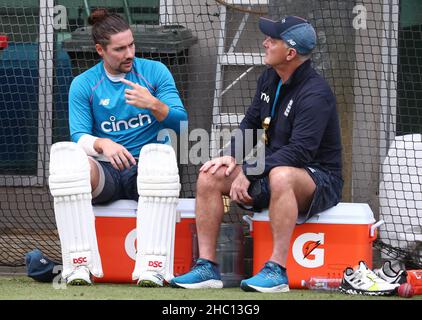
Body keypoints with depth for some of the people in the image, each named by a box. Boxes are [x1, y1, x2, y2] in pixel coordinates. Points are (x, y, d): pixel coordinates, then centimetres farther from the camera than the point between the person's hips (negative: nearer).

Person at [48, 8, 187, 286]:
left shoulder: (155, 71, 7)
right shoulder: (83, 84, 8)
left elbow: (181, 124, 1)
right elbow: (79, 136, -1)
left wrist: (154, 105, -20)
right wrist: (103, 145, -24)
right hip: (106, 171, 1)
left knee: (162, 162, -39)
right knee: (67, 163, -34)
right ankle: (79, 266, -35)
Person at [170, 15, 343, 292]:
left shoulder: (315, 93, -20)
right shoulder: (270, 78, 7)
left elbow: (299, 151, -28)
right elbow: (251, 123, 16)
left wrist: (250, 172, -28)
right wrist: (232, 156, -4)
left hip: (318, 178, -9)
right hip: (268, 172, 9)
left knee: (280, 176, -41)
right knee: (210, 175, -7)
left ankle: (277, 270, -39)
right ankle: (207, 267, -10)